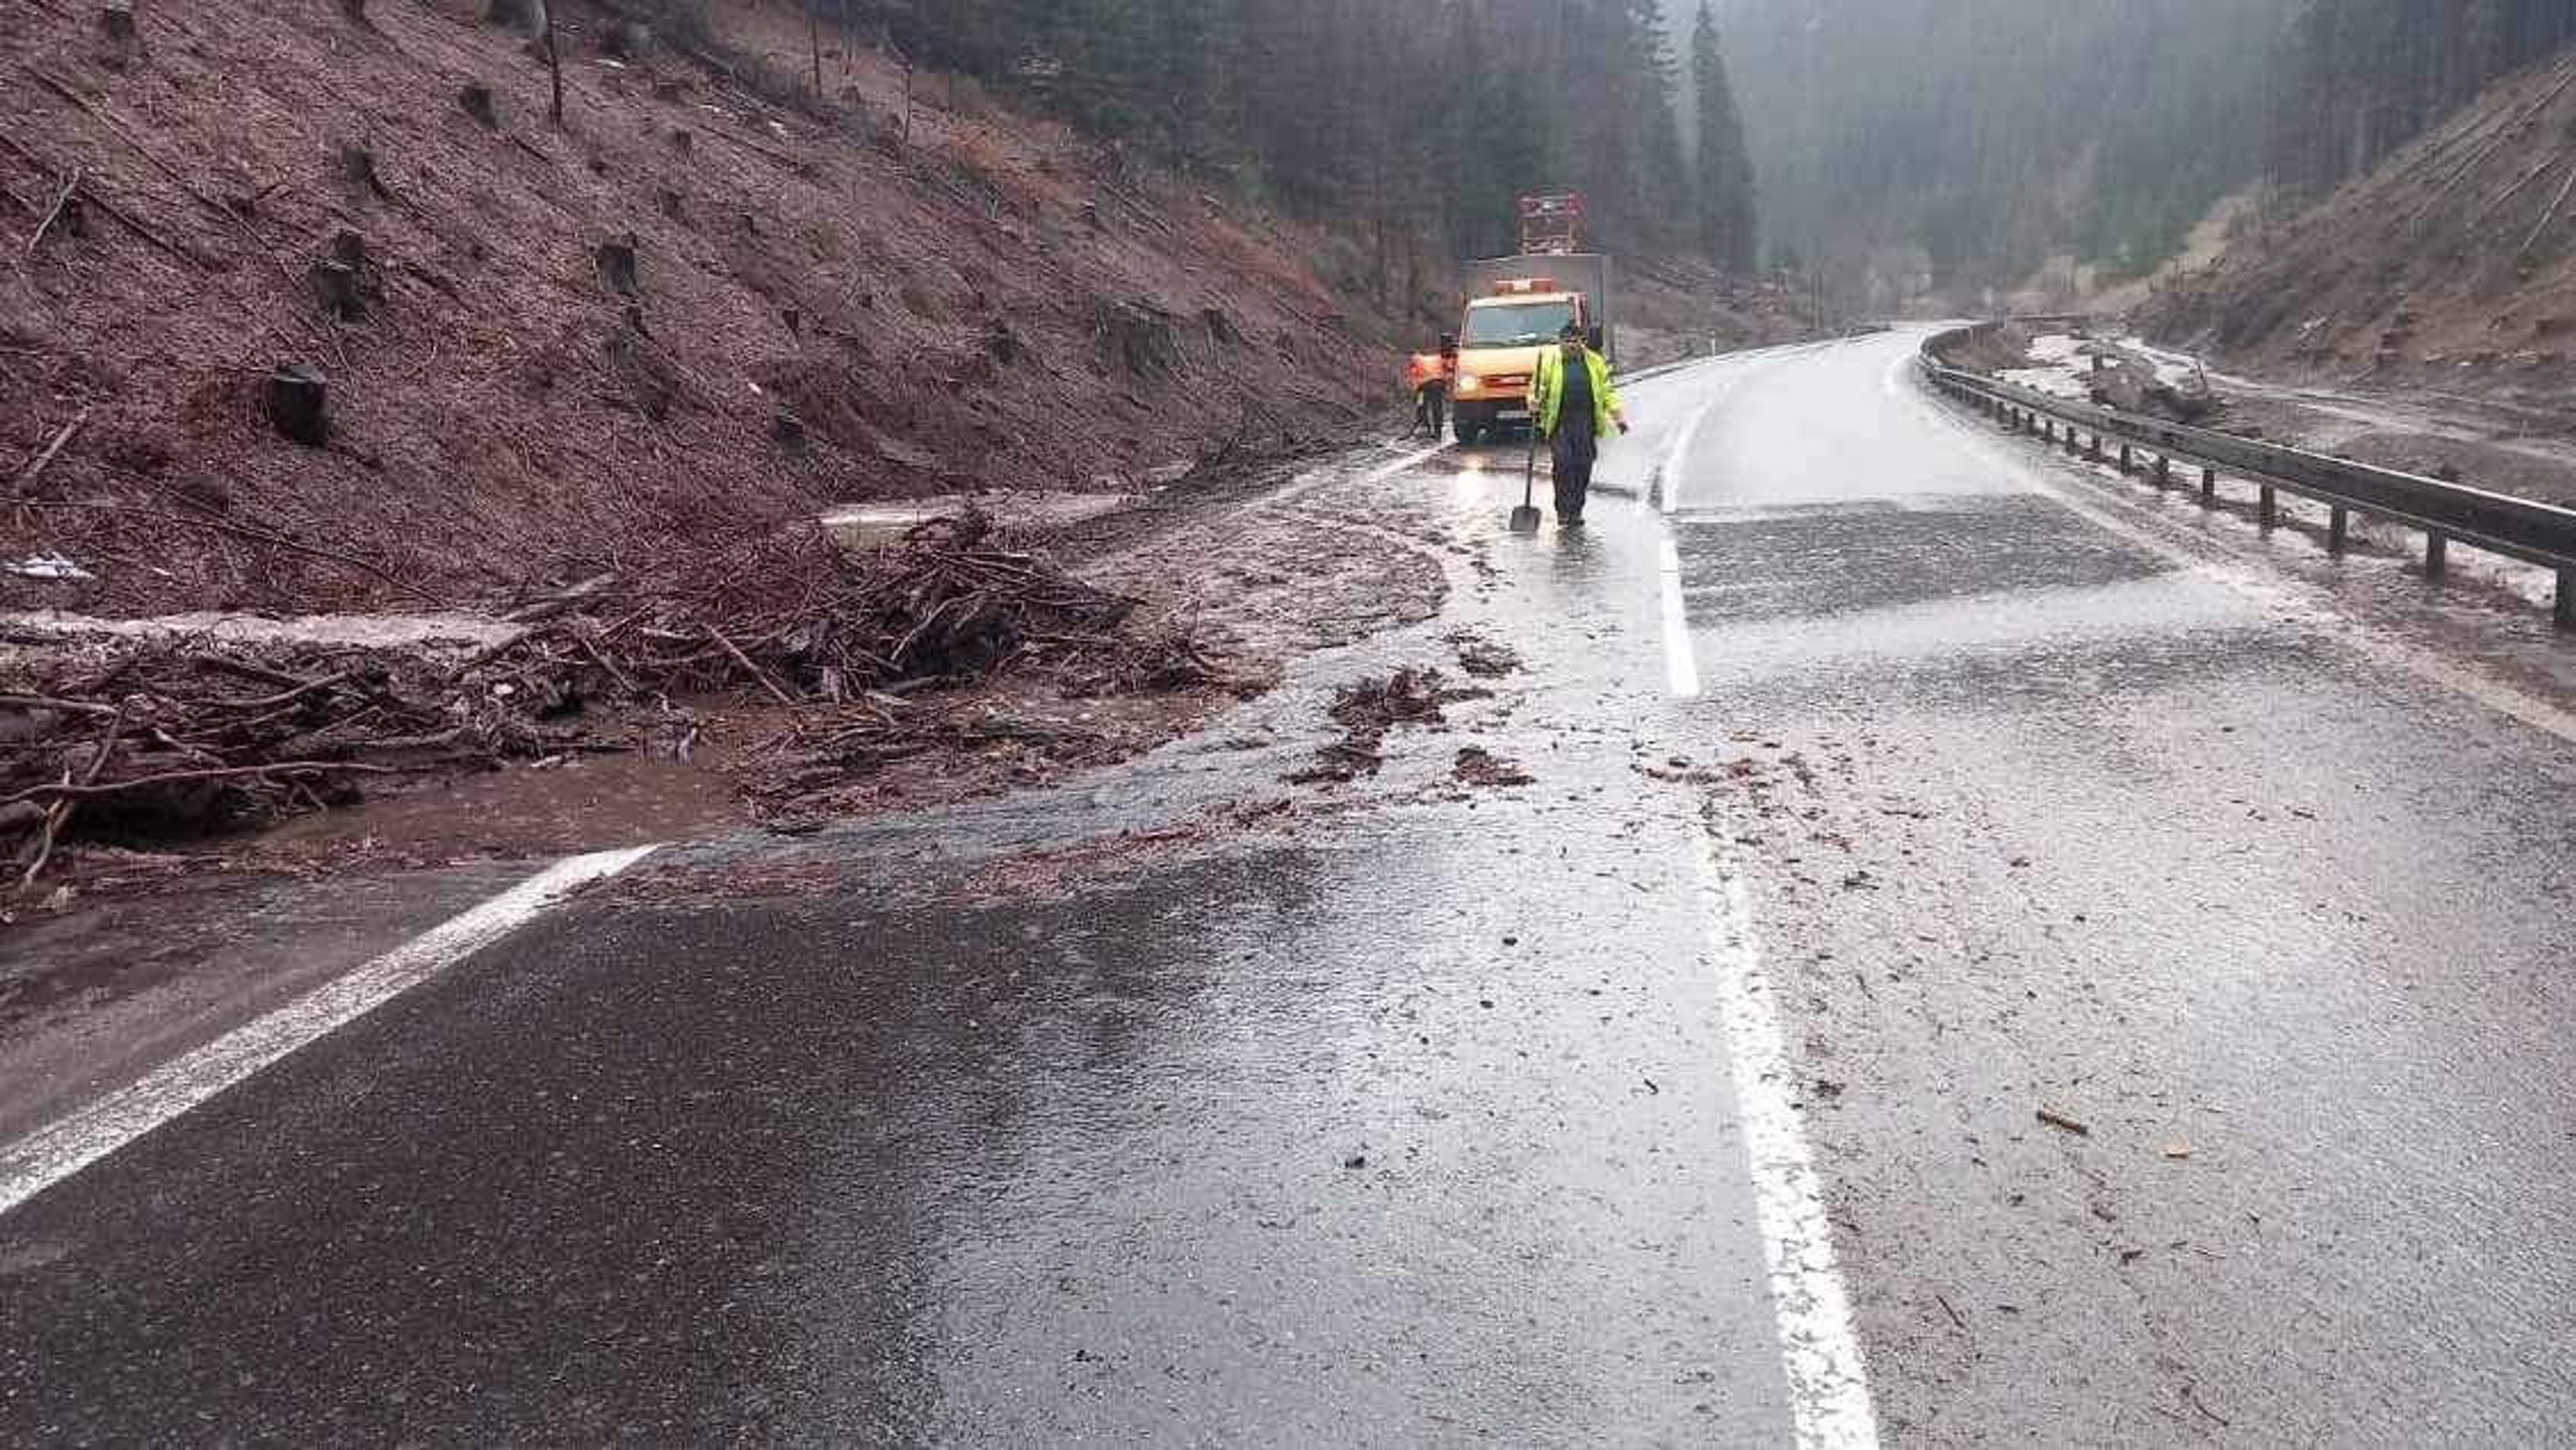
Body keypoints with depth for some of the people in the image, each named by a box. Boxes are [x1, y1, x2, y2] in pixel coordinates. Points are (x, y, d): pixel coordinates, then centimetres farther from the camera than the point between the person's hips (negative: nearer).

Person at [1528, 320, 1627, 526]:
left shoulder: (1595, 362, 12)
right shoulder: (1548, 362, 4)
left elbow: (1607, 392, 14)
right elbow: (1537, 389, 7)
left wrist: (1619, 417, 7)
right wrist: (1535, 406, -13)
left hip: (1586, 425, 3)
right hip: (1560, 425, -2)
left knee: (1583, 469, 2)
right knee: (1563, 467, -10)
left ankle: (1576, 511, 13)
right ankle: (1563, 512, -4)